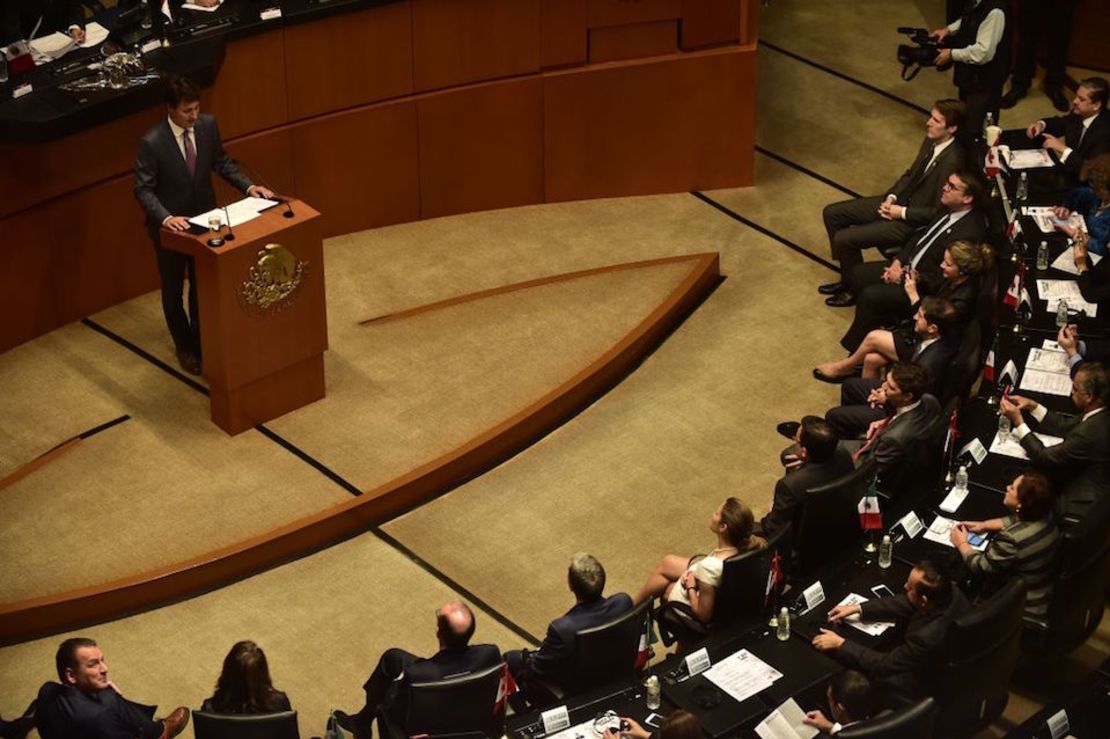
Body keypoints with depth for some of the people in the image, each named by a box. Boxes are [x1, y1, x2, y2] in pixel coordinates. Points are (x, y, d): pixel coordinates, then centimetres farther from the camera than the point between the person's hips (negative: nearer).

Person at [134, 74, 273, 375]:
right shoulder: (151, 143, -26)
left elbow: (221, 163, 3)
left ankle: (201, 338, 40)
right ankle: (185, 347, 36)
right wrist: (166, 218, -38)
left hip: (203, 220, 4)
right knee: (173, 288, 16)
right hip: (170, 226, -4)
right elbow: (143, 189, -23)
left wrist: (248, 186, -11)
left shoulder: (207, 126, -12)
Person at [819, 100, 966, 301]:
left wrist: (902, 213, -16)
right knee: (832, 213, 8)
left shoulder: (952, 161, -28)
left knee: (843, 239, -16)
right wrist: (891, 197, -1)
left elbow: (939, 212, -23)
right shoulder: (931, 141, -2)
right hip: (900, 201, 9)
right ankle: (849, 275, 19)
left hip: (914, 222, -9)